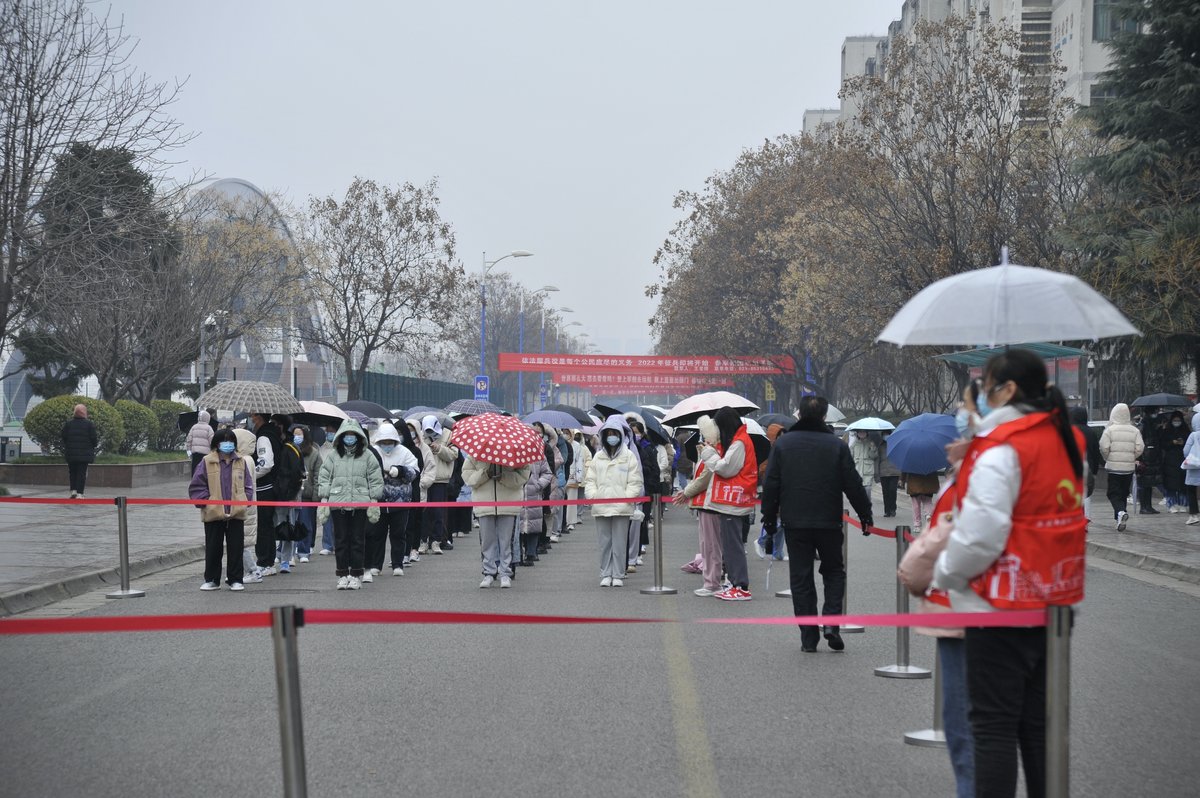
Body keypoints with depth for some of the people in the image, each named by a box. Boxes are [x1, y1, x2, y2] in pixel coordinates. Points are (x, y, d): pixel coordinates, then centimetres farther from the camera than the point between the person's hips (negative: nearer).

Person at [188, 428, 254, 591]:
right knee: (213, 548, 7)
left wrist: (244, 501, -2)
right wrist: (205, 502, -9)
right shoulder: (207, 462, -1)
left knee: (236, 547, 5)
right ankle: (211, 580, 18)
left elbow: (248, 486, 11)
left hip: (236, 513, 2)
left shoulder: (241, 462, 7)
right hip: (213, 514, -2)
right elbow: (196, 486, -1)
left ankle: (235, 580, 14)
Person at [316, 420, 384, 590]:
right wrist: (323, 499, 0)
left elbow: (376, 480, 6)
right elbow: (324, 479, 8)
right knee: (340, 539, 4)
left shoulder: (367, 457, 6)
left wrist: (373, 501, 0)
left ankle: (356, 575, 7)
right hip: (338, 504, 1)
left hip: (360, 503, -1)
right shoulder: (333, 457, 9)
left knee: (358, 540, 1)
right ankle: (342, 574, 10)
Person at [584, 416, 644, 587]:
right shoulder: (598, 456, 12)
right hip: (600, 507, 3)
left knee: (619, 542, 0)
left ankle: (618, 575, 6)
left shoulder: (629, 456, 3)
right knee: (604, 542, 6)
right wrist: (592, 495, -3)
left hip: (621, 507, -3)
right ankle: (605, 575, 13)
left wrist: (627, 497, -11)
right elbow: (590, 479, 12)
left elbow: (635, 481, 0)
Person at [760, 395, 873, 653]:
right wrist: (865, 514, 9)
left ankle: (808, 637, 5)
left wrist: (769, 516, 10)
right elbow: (853, 484, -2)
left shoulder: (783, 443, 0)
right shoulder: (837, 446, -4)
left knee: (801, 578, 6)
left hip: (794, 523, 1)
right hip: (829, 522, 0)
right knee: (834, 571, 16)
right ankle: (831, 622, -3)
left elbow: (771, 484, 1)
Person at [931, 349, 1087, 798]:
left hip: (1001, 608, -8)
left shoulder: (1001, 448, -18)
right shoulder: (1066, 440, 8)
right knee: (1038, 720, 16)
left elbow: (979, 534, -22)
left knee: (994, 725, -2)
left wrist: (943, 575, -6)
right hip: (1054, 604, 8)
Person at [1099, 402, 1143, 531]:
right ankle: (1120, 520, 19)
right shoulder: (1135, 431, 0)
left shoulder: (1109, 430, -8)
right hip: (1129, 467, 3)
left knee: (1113, 493, 2)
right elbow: (1140, 448, -6)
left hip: (1113, 467, -3)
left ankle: (1121, 512, -23)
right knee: (1123, 493, 15)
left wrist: (1107, 458, 6)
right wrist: (1132, 458, 11)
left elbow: (1104, 448, -13)